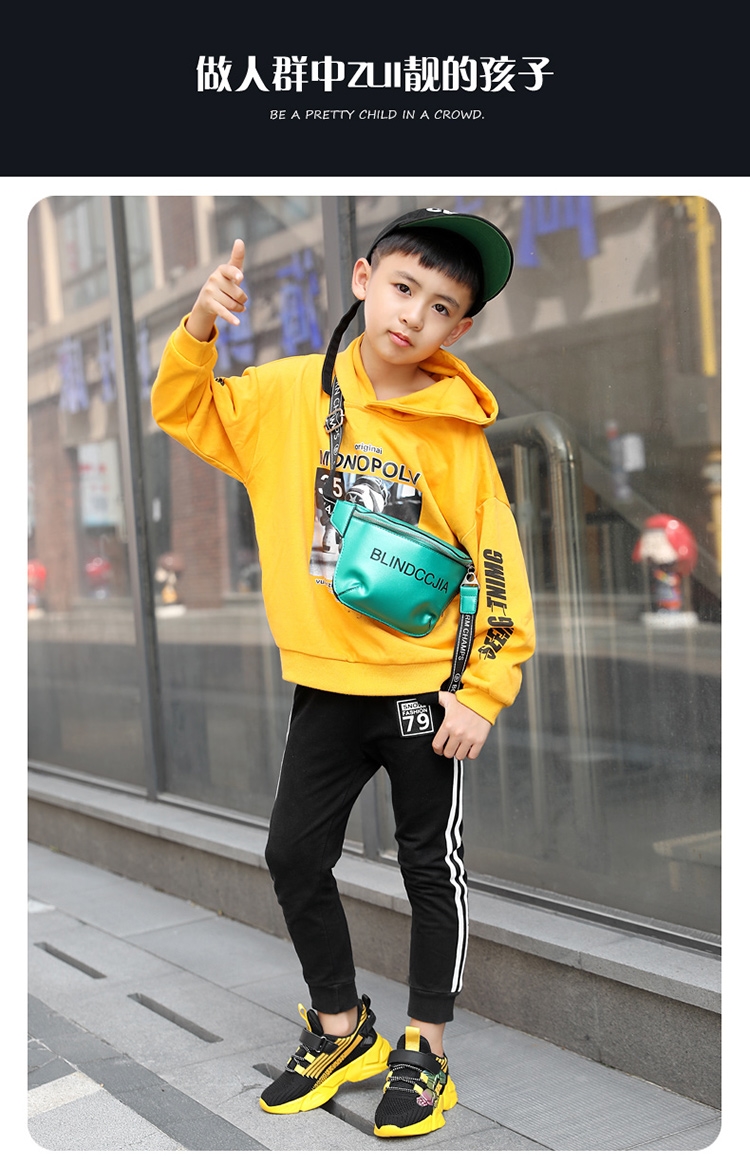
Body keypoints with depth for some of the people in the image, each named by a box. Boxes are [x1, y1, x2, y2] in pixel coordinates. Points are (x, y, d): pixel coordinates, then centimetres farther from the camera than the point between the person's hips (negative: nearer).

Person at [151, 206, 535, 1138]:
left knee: (432, 866, 9)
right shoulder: (291, 393, -1)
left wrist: (482, 693, -11)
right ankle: (340, 1027, 32)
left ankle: (424, 1048, 28)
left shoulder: (457, 436, -11)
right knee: (293, 854, 11)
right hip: (326, 684, 4)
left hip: (426, 687, -3)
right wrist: (201, 326, -11)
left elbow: (496, 566, -8)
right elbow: (184, 410, 7)